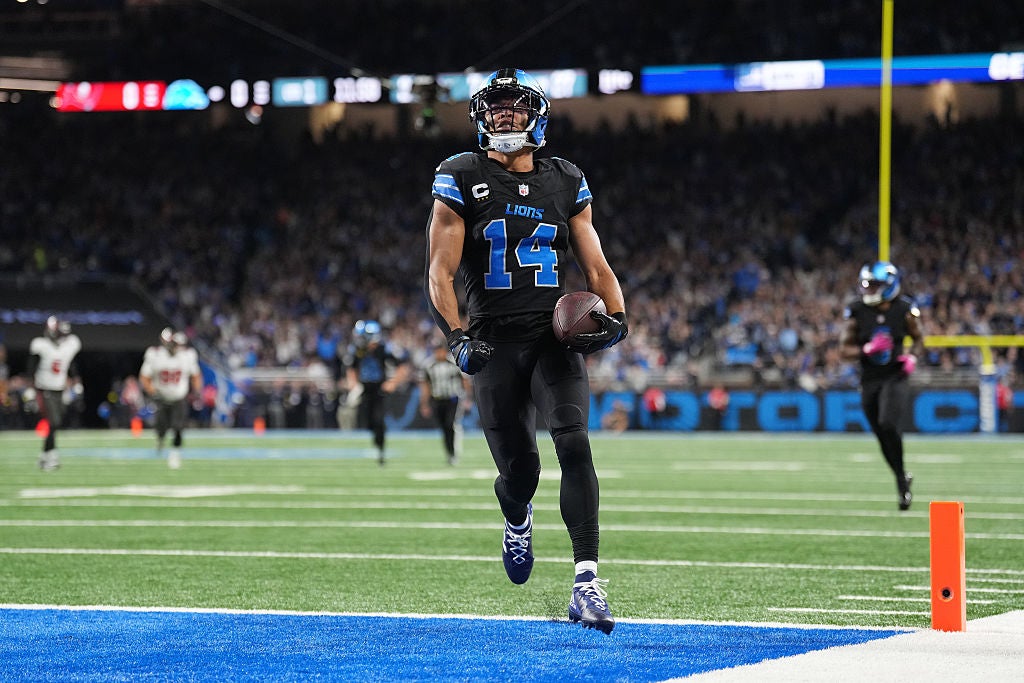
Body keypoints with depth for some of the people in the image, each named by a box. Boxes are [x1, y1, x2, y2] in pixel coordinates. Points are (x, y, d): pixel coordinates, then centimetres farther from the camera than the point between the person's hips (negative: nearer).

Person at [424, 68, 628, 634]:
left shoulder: (566, 184, 10)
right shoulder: (461, 180, 2)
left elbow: (596, 268, 13)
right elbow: (439, 274, -2)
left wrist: (614, 316, -7)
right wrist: (457, 338, -17)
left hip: (556, 336, 1)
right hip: (495, 341, -1)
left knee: (573, 444, -20)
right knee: (519, 469, 1)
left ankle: (586, 584, -23)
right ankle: (517, 522, 41)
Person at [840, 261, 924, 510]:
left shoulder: (904, 310, -4)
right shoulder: (857, 312, -3)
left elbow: (919, 339, 11)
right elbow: (844, 349, 0)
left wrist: (912, 357, -10)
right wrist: (867, 350, -18)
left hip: (895, 377, -2)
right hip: (869, 380, 3)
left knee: (888, 425, -24)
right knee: (883, 437, 7)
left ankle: (901, 477, -6)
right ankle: (903, 479, 29)